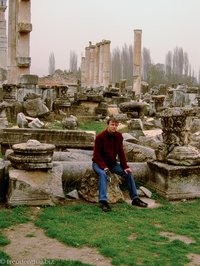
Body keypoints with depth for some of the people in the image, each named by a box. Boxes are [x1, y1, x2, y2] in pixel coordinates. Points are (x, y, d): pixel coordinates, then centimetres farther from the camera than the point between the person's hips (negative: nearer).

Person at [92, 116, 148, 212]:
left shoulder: (119, 136, -1)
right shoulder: (100, 137, -16)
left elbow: (121, 153, 0)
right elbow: (96, 154, -16)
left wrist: (125, 167, -11)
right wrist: (104, 167, -29)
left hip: (112, 163, 6)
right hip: (99, 163, -5)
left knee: (128, 173, -8)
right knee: (103, 174, -37)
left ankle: (135, 198, 0)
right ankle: (103, 201, -40)